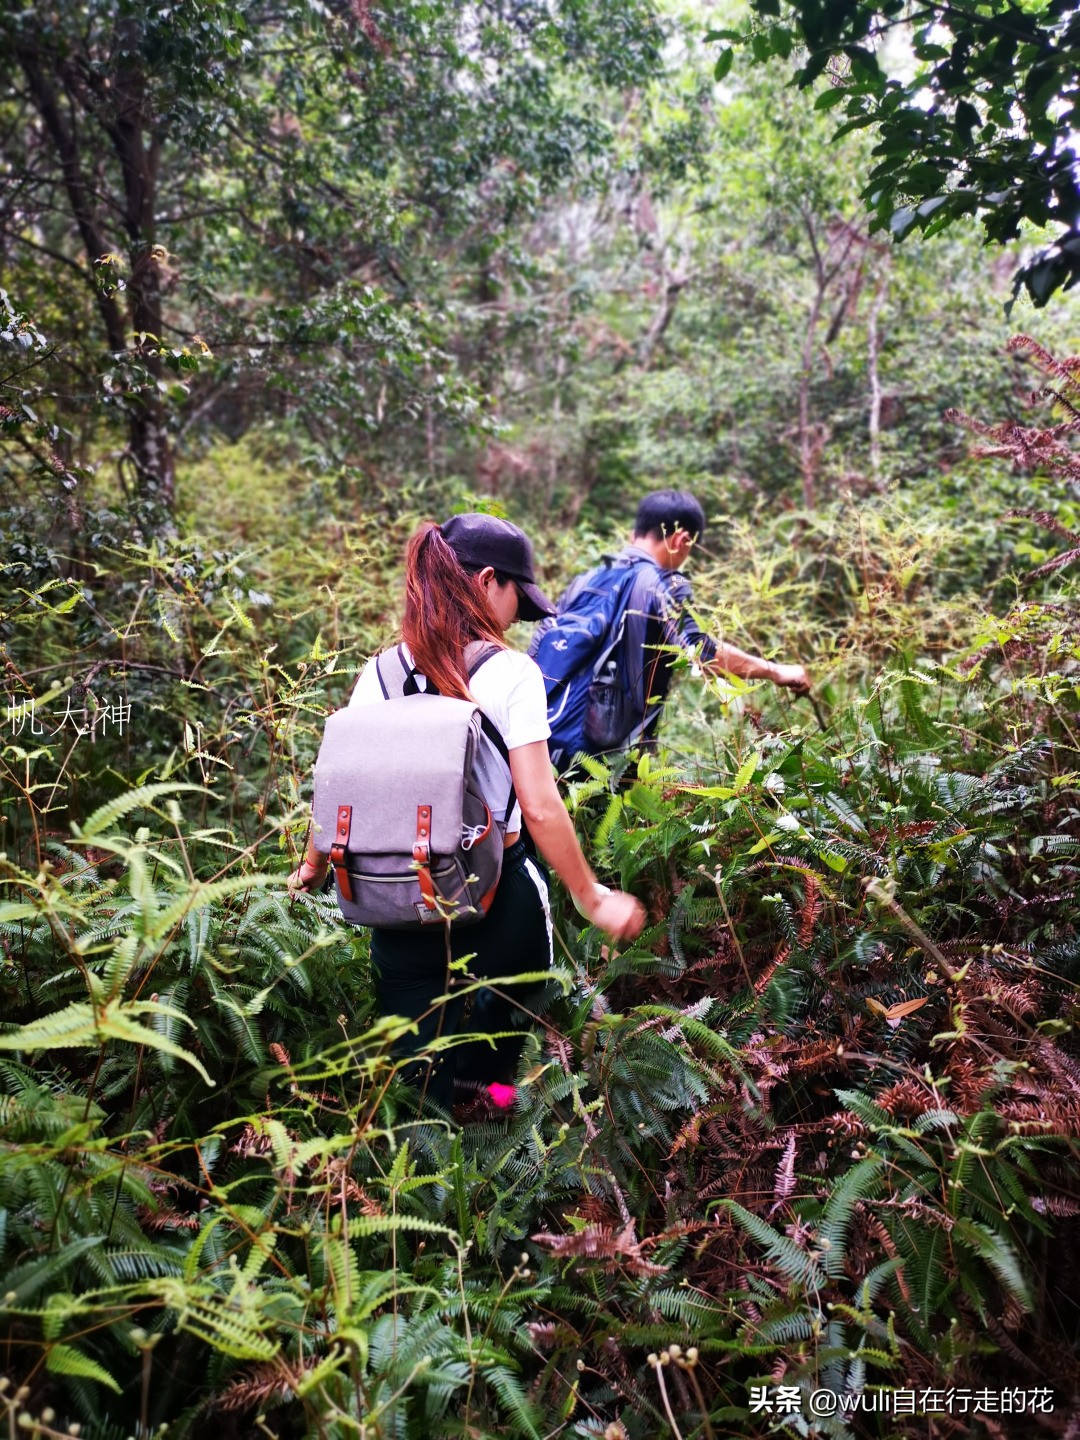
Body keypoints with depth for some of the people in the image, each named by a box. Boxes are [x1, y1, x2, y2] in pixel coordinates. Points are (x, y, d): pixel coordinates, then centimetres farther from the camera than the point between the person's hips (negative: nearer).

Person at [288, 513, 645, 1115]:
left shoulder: (380, 672, -1)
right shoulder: (510, 674, -13)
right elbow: (540, 807, -17)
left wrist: (314, 866, 18)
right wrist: (593, 899, -7)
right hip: (493, 892, -3)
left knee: (417, 1081, 13)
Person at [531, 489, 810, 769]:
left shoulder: (584, 581, 12)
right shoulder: (665, 586, -8)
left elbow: (536, 655, 14)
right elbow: (699, 650, -23)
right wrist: (774, 670, -14)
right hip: (609, 752, -6)